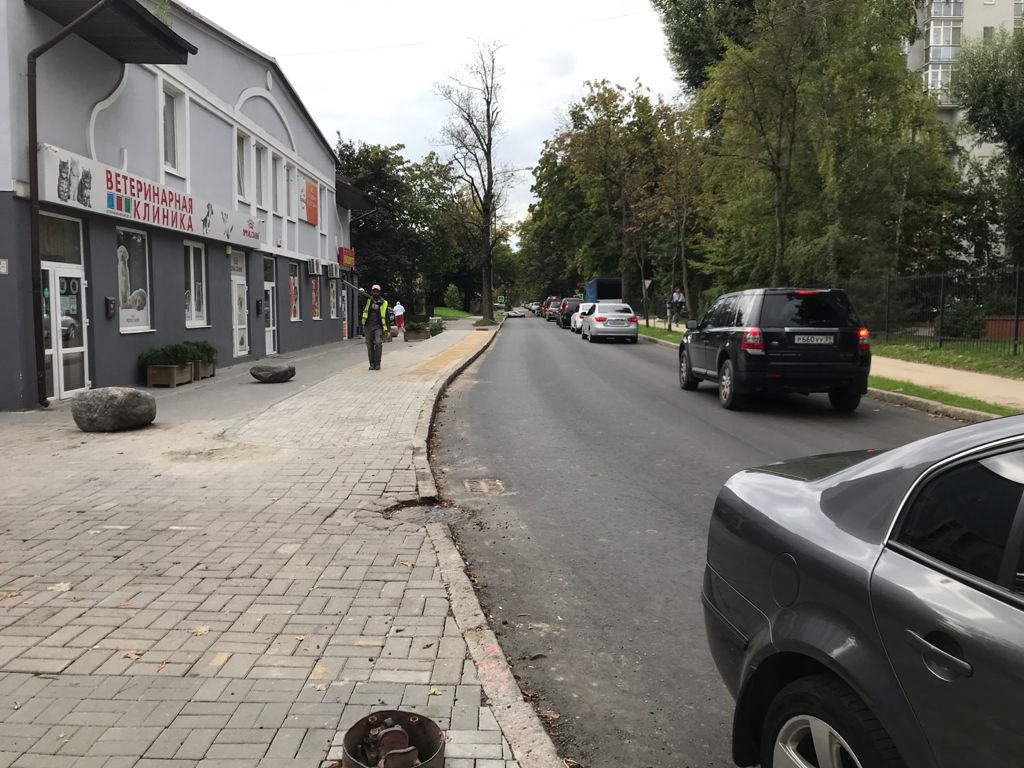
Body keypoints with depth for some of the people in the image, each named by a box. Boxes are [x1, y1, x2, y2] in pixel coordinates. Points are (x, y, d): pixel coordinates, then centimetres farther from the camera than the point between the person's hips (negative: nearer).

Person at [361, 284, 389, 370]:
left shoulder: (383, 303, 5)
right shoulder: (368, 300, 7)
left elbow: (386, 317, 8)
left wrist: (386, 329, 5)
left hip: (378, 326, -2)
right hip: (368, 326, 2)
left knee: (378, 343, -16)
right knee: (370, 345, 3)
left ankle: (377, 363, -9)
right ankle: (372, 364, 10)